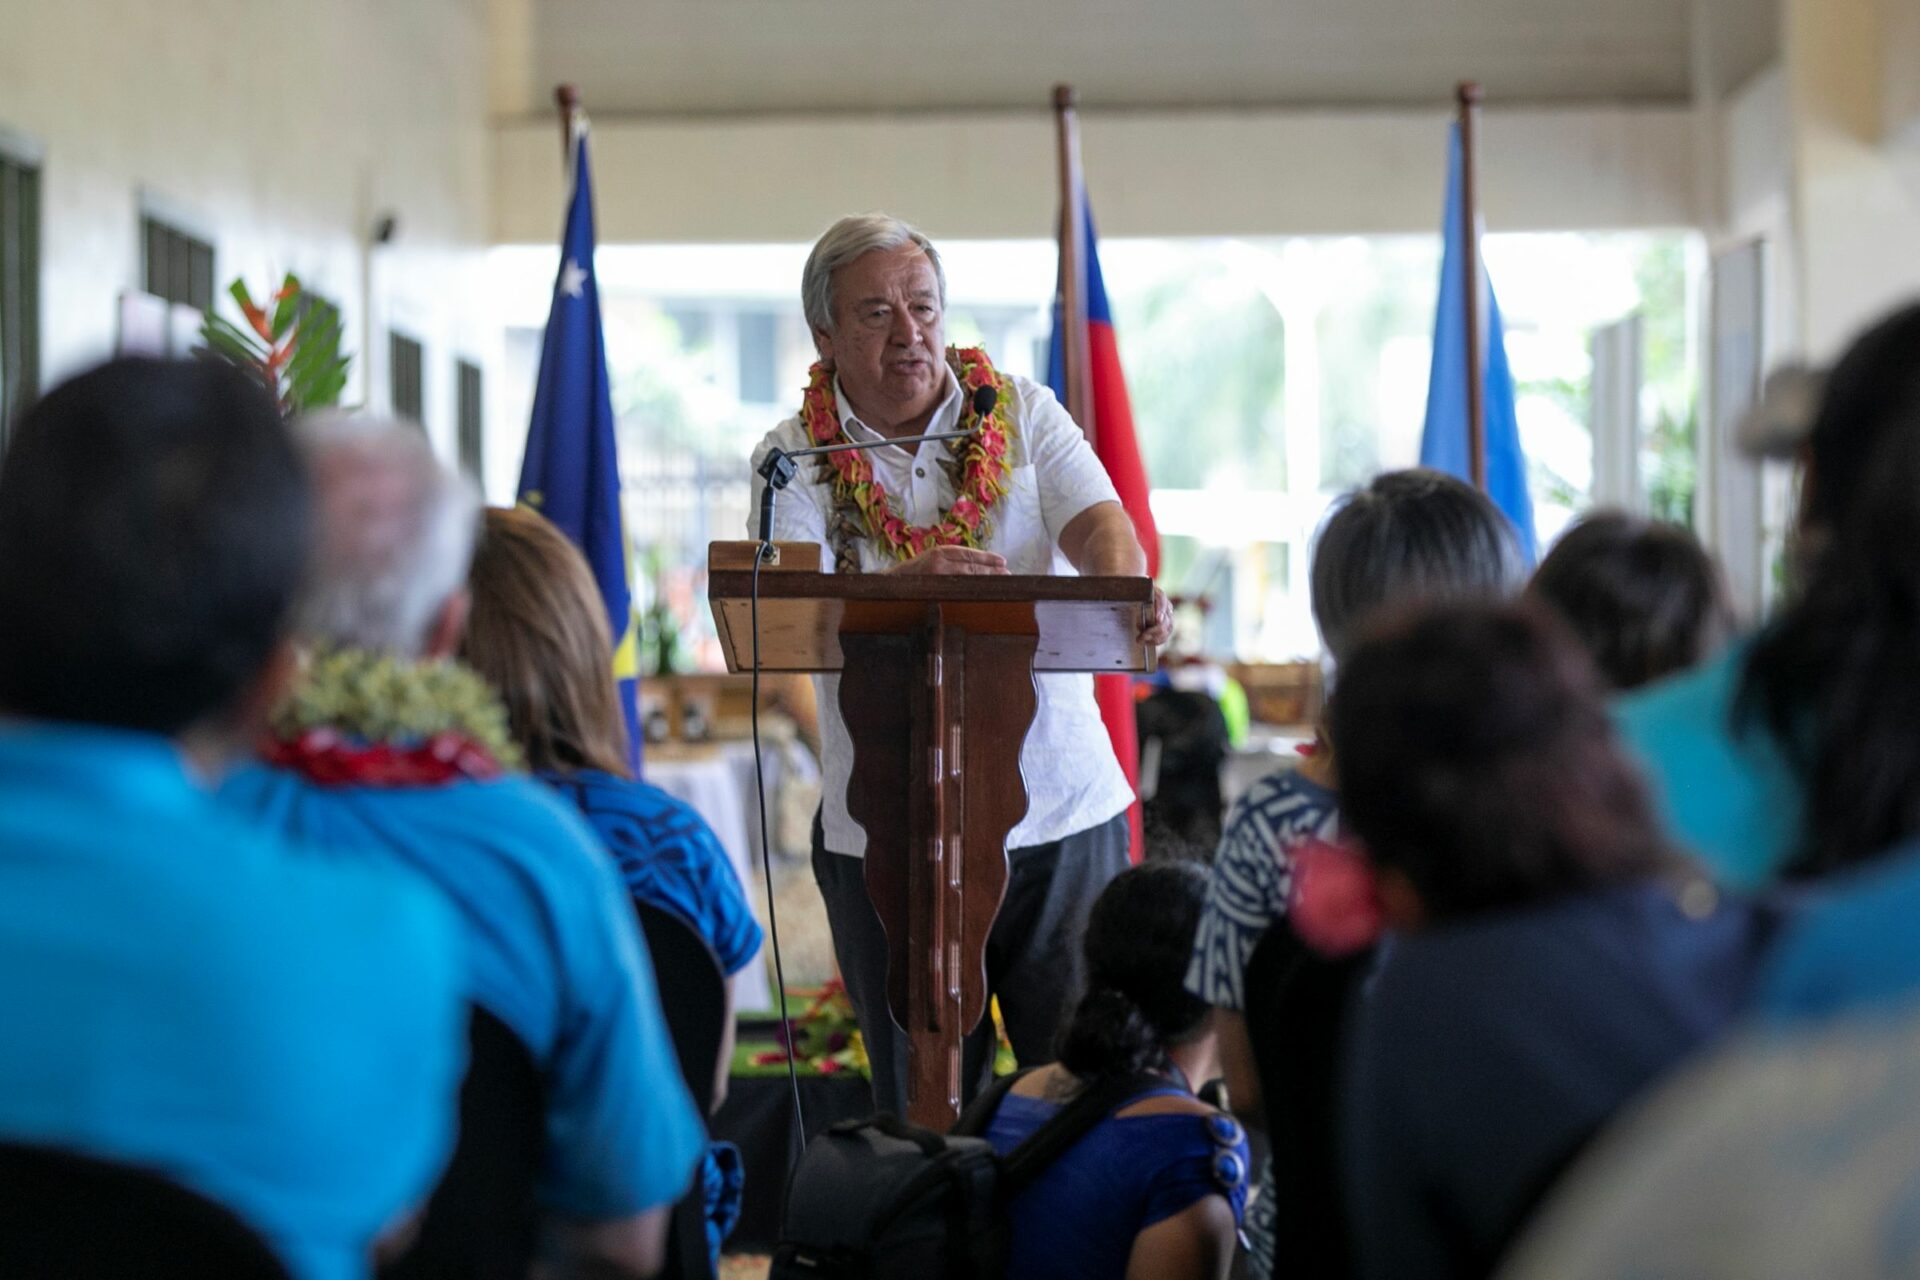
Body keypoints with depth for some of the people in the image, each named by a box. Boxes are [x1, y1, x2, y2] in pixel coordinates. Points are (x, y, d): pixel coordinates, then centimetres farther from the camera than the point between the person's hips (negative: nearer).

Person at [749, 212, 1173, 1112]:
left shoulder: (1021, 413, 6)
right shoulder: (795, 457, 1)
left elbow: (1099, 522, -9)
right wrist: (906, 583, -35)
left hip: (1061, 810, 1)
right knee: (920, 1113, 8)